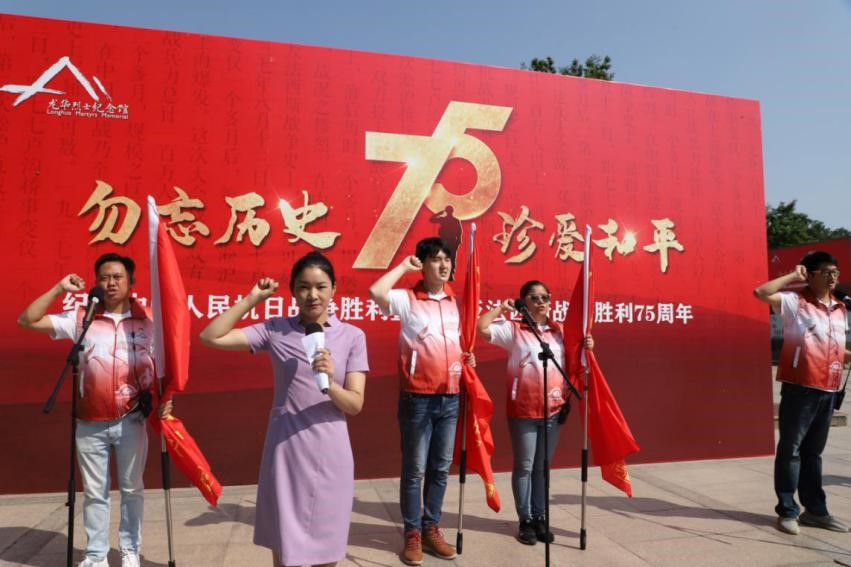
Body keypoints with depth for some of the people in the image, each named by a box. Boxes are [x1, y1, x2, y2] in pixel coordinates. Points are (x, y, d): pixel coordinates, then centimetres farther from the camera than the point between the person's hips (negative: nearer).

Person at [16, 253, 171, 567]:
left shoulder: (148, 319, -3)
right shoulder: (81, 318, 0)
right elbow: (28, 320, -1)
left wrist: (166, 398, -10)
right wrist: (59, 289, -7)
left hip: (132, 421, -1)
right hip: (91, 423, 1)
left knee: (131, 488, 13)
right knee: (94, 492, 13)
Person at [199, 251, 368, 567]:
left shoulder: (352, 336, -2)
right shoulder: (275, 330, -1)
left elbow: (355, 405, -5)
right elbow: (211, 338, -5)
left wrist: (330, 384, -25)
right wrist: (252, 299, -6)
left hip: (330, 454, 0)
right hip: (285, 452, 0)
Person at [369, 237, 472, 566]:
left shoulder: (454, 301, 10)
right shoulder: (407, 299, -8)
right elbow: (376, 292, -28)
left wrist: (465, 357, 3)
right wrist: (405, 265, -16)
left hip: (450, 397, 6)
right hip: (418, 398, -5)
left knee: (441, 468, 14)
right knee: (415, 469, 6)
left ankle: (431, 528, 28)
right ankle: (412, 533, 21)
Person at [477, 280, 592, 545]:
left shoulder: (560, 331, 10)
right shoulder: (513, 329, -4)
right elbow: (481, 327, -16)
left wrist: (586, 347, -1)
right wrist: (502, 307, -8)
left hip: (554, 410, 4)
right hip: (523, 411, -4)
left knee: (542, 467, 15)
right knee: (524, 467, 8)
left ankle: (539, 518, 27)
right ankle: (525, 521, 20)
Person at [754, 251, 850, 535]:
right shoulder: (795, 301, -5)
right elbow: (761, 292, -22)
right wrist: (792, 276, -12)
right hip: (800, 388, -6)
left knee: (813, 451, 16)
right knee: (791, 449, 1)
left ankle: (815, 509, 26)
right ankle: (787, 511, 9)